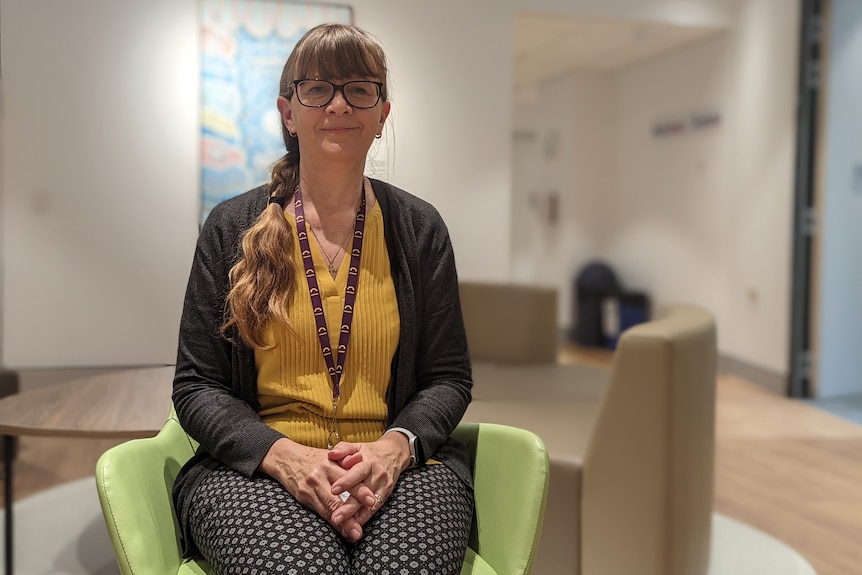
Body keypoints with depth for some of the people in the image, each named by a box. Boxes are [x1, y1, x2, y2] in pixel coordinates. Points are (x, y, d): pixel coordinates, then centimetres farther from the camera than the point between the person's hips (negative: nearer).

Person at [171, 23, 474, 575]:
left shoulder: (419, 228, 9)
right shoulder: (232, 227, 6)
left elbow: (448, 378, 9)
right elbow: (196, 385, 5)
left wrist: (396, 446, -12)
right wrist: (281, 453, -13)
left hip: (398, 468, 1)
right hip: (254, 469, -1)